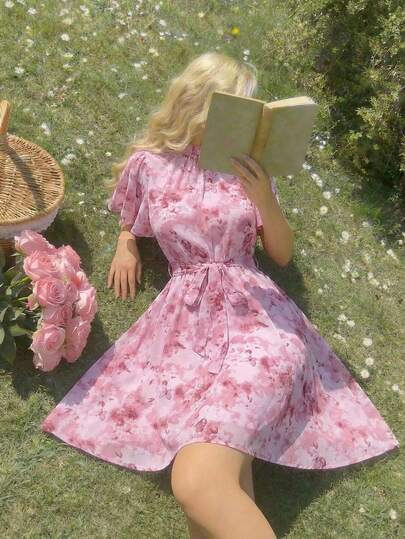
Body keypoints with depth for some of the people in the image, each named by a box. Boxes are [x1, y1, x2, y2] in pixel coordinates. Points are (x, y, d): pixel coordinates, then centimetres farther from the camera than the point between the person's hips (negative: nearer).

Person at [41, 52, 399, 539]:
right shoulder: (148, 163, 11)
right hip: (186, 322, 2)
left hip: (256, 315, -1)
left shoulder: (247, 164, 12)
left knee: (198, 482, -25)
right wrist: (124, 243, 10)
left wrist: (264, 198, -5)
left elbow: (283, 254, 11)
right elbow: (130, 221, 31)